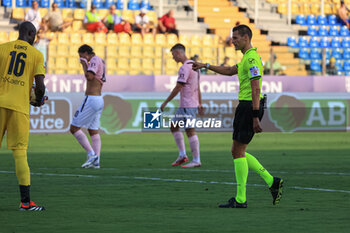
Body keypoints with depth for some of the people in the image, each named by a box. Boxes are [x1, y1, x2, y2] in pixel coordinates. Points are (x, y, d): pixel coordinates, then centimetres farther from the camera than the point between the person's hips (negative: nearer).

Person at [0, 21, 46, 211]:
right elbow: (40, 85, -1)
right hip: (19, 107, -1)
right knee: (20, 152, -1)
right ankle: (25, 201, -4)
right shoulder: (36, 55, 5)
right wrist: (39, 100, 18)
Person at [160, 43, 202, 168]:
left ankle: (196, 160, -5)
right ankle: (182, 155, 15)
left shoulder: (185, 68, -16)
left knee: (190, 131, -7)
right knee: (174, 127, 15)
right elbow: (198, 87, 20)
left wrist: (165, 102, -11)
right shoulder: (193, 65, 15)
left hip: (187, 106, -10)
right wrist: (199, 103, 23)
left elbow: (178, 88, -18)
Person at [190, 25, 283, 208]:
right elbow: (230, 71, 35)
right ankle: (271, 182, 11)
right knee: (238, 152, 12)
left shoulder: (251, 58, -15)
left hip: (249, 106, -10)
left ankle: (240, 199, -2)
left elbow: (256, 89, -21)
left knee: (238, 152, -5)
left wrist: (255, 117, -25)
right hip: (245, 106, 10)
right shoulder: (248, 58, 18)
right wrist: (205, 66, 35)